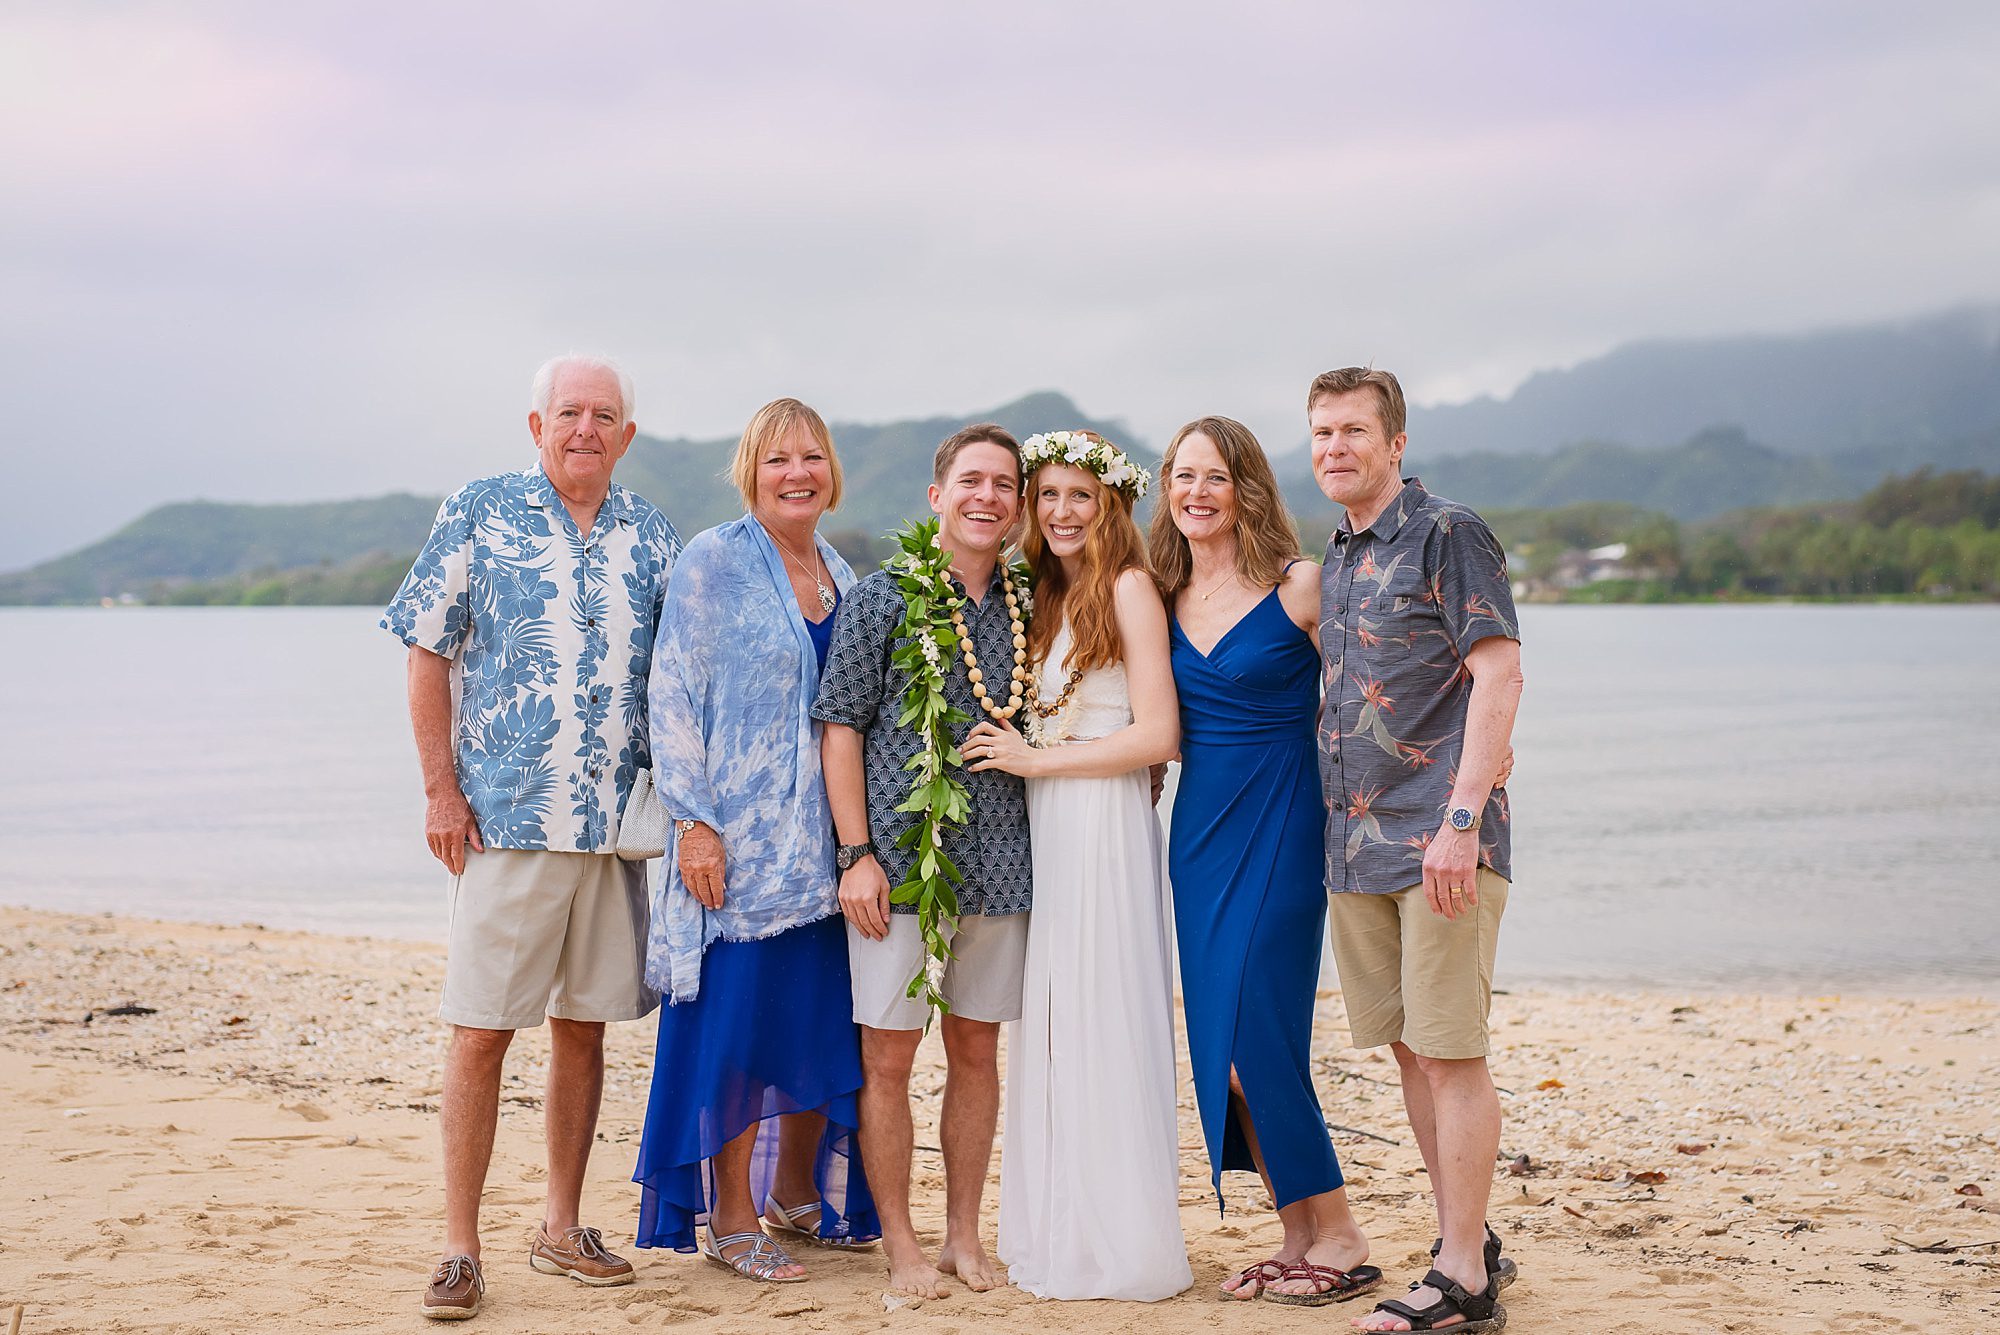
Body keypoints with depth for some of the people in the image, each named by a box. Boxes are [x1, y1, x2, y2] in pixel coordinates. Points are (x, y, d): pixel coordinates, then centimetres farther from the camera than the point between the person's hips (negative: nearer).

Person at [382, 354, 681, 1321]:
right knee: (480, 1032, -2)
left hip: (616, 826, 4)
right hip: (503, 819, -3)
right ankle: (459, 1249, 7)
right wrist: (440, 790, -6)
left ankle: (562, 1229, 22)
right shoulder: (477, 515, 0)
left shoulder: (652, 536, 10)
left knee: (584, 1027, 10)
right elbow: (428, 655, 0)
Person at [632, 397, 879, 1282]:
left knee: (823, 1018, 10)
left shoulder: (841, 577, 13)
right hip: (736, 838, -6)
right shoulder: (712, 564, -6)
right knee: (735, 1018, -2)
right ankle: (730, 1219, 10)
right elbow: (672, 699, -9)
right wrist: (694, 821, -16)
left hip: (823, 837, 6)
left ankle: (795, 1194, 26)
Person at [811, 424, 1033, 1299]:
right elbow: (840, 726, -3)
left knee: (977, 1049, 10)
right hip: (899, 860, -4)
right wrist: (857, 854, -10)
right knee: (888, 1055, 0)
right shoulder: (881, 598, -2)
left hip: (998, 865, 4)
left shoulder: (1026, 607, 9)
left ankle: (964, 1235, 21)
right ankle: (901, 1246, 11)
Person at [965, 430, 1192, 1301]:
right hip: (1042, 833, 8)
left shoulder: (1127, 588, -7)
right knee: (1050, 1030, 9)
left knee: (1103, 1028, -4)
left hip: (1105, 827, -8)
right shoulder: (1043, 596, 16)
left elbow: (1157, 735, -13)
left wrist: (1038, 760, -10)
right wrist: (1011, 753, 3)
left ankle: (1119, 1245, 4)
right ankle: (1058, 1235, 17)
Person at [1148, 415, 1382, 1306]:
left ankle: (1340, 1239, 5)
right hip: (1197, 829, 6)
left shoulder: (1301, 589, -8)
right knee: (1217, 1044, 6)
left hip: (1278, 831, -6)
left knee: (1256, 1037, -10)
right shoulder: (1165, 598, 8)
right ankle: (1298, 1238, 17)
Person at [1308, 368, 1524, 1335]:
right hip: (1357, 843, 8)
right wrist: (1338, 822, 14)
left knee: (1451, 1054, -4)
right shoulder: (1335, 559, 16)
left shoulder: (1447, 534, -7)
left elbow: (1498, 675, -13)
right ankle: (1465, 1237, 24)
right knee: (1408, 1049, 12)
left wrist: (1460, 823, -19)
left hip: (1440, 842, -8)